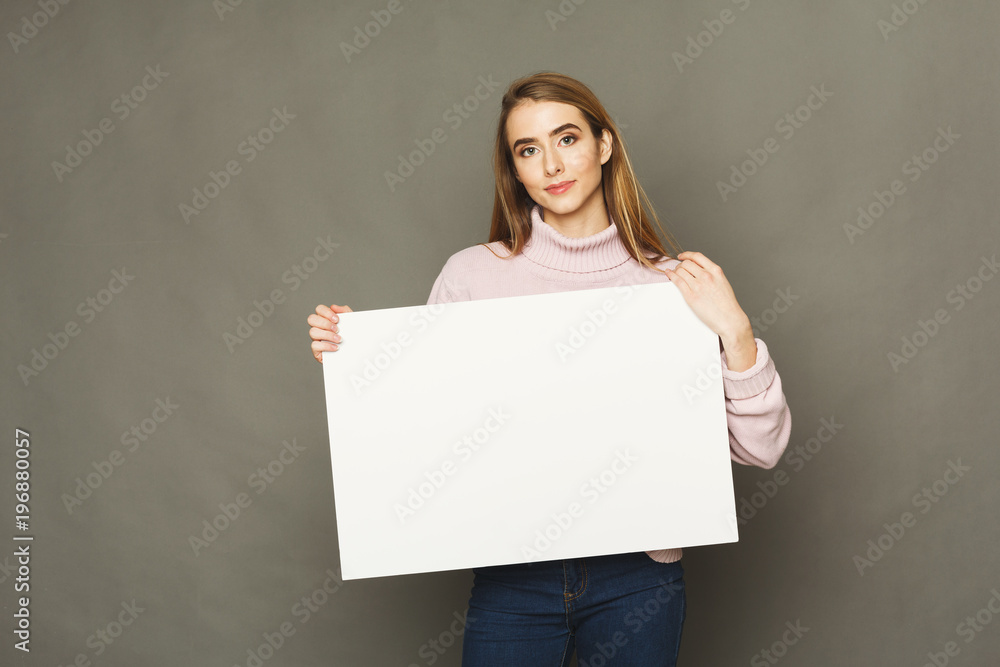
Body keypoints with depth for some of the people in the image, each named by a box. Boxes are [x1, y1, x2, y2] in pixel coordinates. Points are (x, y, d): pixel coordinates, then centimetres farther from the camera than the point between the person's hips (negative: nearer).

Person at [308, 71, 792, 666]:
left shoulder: (673, 281, -3)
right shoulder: (473, 274, -2)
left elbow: (762, 450, -5)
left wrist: (735, 332, -17)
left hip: (636, 570, 0)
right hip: (512, 574, 0)